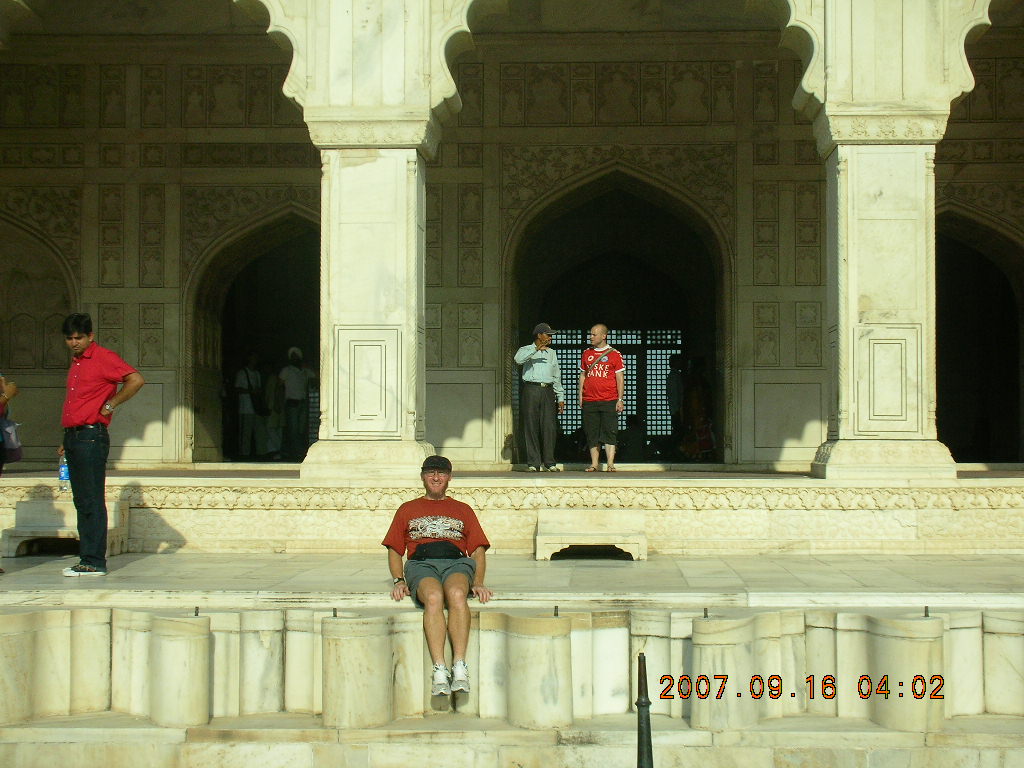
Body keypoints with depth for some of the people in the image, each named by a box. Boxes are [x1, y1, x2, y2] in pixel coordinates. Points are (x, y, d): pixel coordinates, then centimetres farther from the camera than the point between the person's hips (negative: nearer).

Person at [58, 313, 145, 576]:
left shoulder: (103, 357, -7)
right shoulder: (76, 362, 21)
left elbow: (136, 380, -20)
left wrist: (110, 406, -14)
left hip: (91, 437, -9)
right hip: (73, 436, 9)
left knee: (92, 502, -9)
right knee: (81, 502, 10)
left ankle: (94, 562, -8)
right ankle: (87, 558, 13)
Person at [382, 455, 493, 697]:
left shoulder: (463, 510, 29)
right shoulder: (408, 509, 29)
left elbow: (478, 550, 20)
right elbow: (394, 550, 22)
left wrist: (478, 583, 0)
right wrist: (399, 580, 1)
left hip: (457, 562, 0)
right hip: (421, 563, 0)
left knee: (457, 594, -38)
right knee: (433, 597, -37)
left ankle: (459, 668, -45)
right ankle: (439, 671, -43)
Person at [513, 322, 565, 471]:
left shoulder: (552, 353, 23)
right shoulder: (526, 350, 9)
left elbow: (557, 377, 23)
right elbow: (518, 359, -16)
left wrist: (560, 398, 16)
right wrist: (536, 349, -21)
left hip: (548, 391, 4)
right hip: (531, 390, -4)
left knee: (549, 427, -5)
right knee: (531, 427, -5)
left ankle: (549, 462, 0)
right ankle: (533, 463, -2)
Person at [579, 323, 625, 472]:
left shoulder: (614, 354, 2)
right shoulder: (586, 353, 14)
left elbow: (620, 378, 1)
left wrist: (620, 400, -6)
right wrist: (580, 396, 11)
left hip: (609, 401, -4)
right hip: (589, 401, 4)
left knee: (609, 433, -7)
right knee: (592, 434, 4)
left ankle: (610, 464, -7)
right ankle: (594, 464, 9)